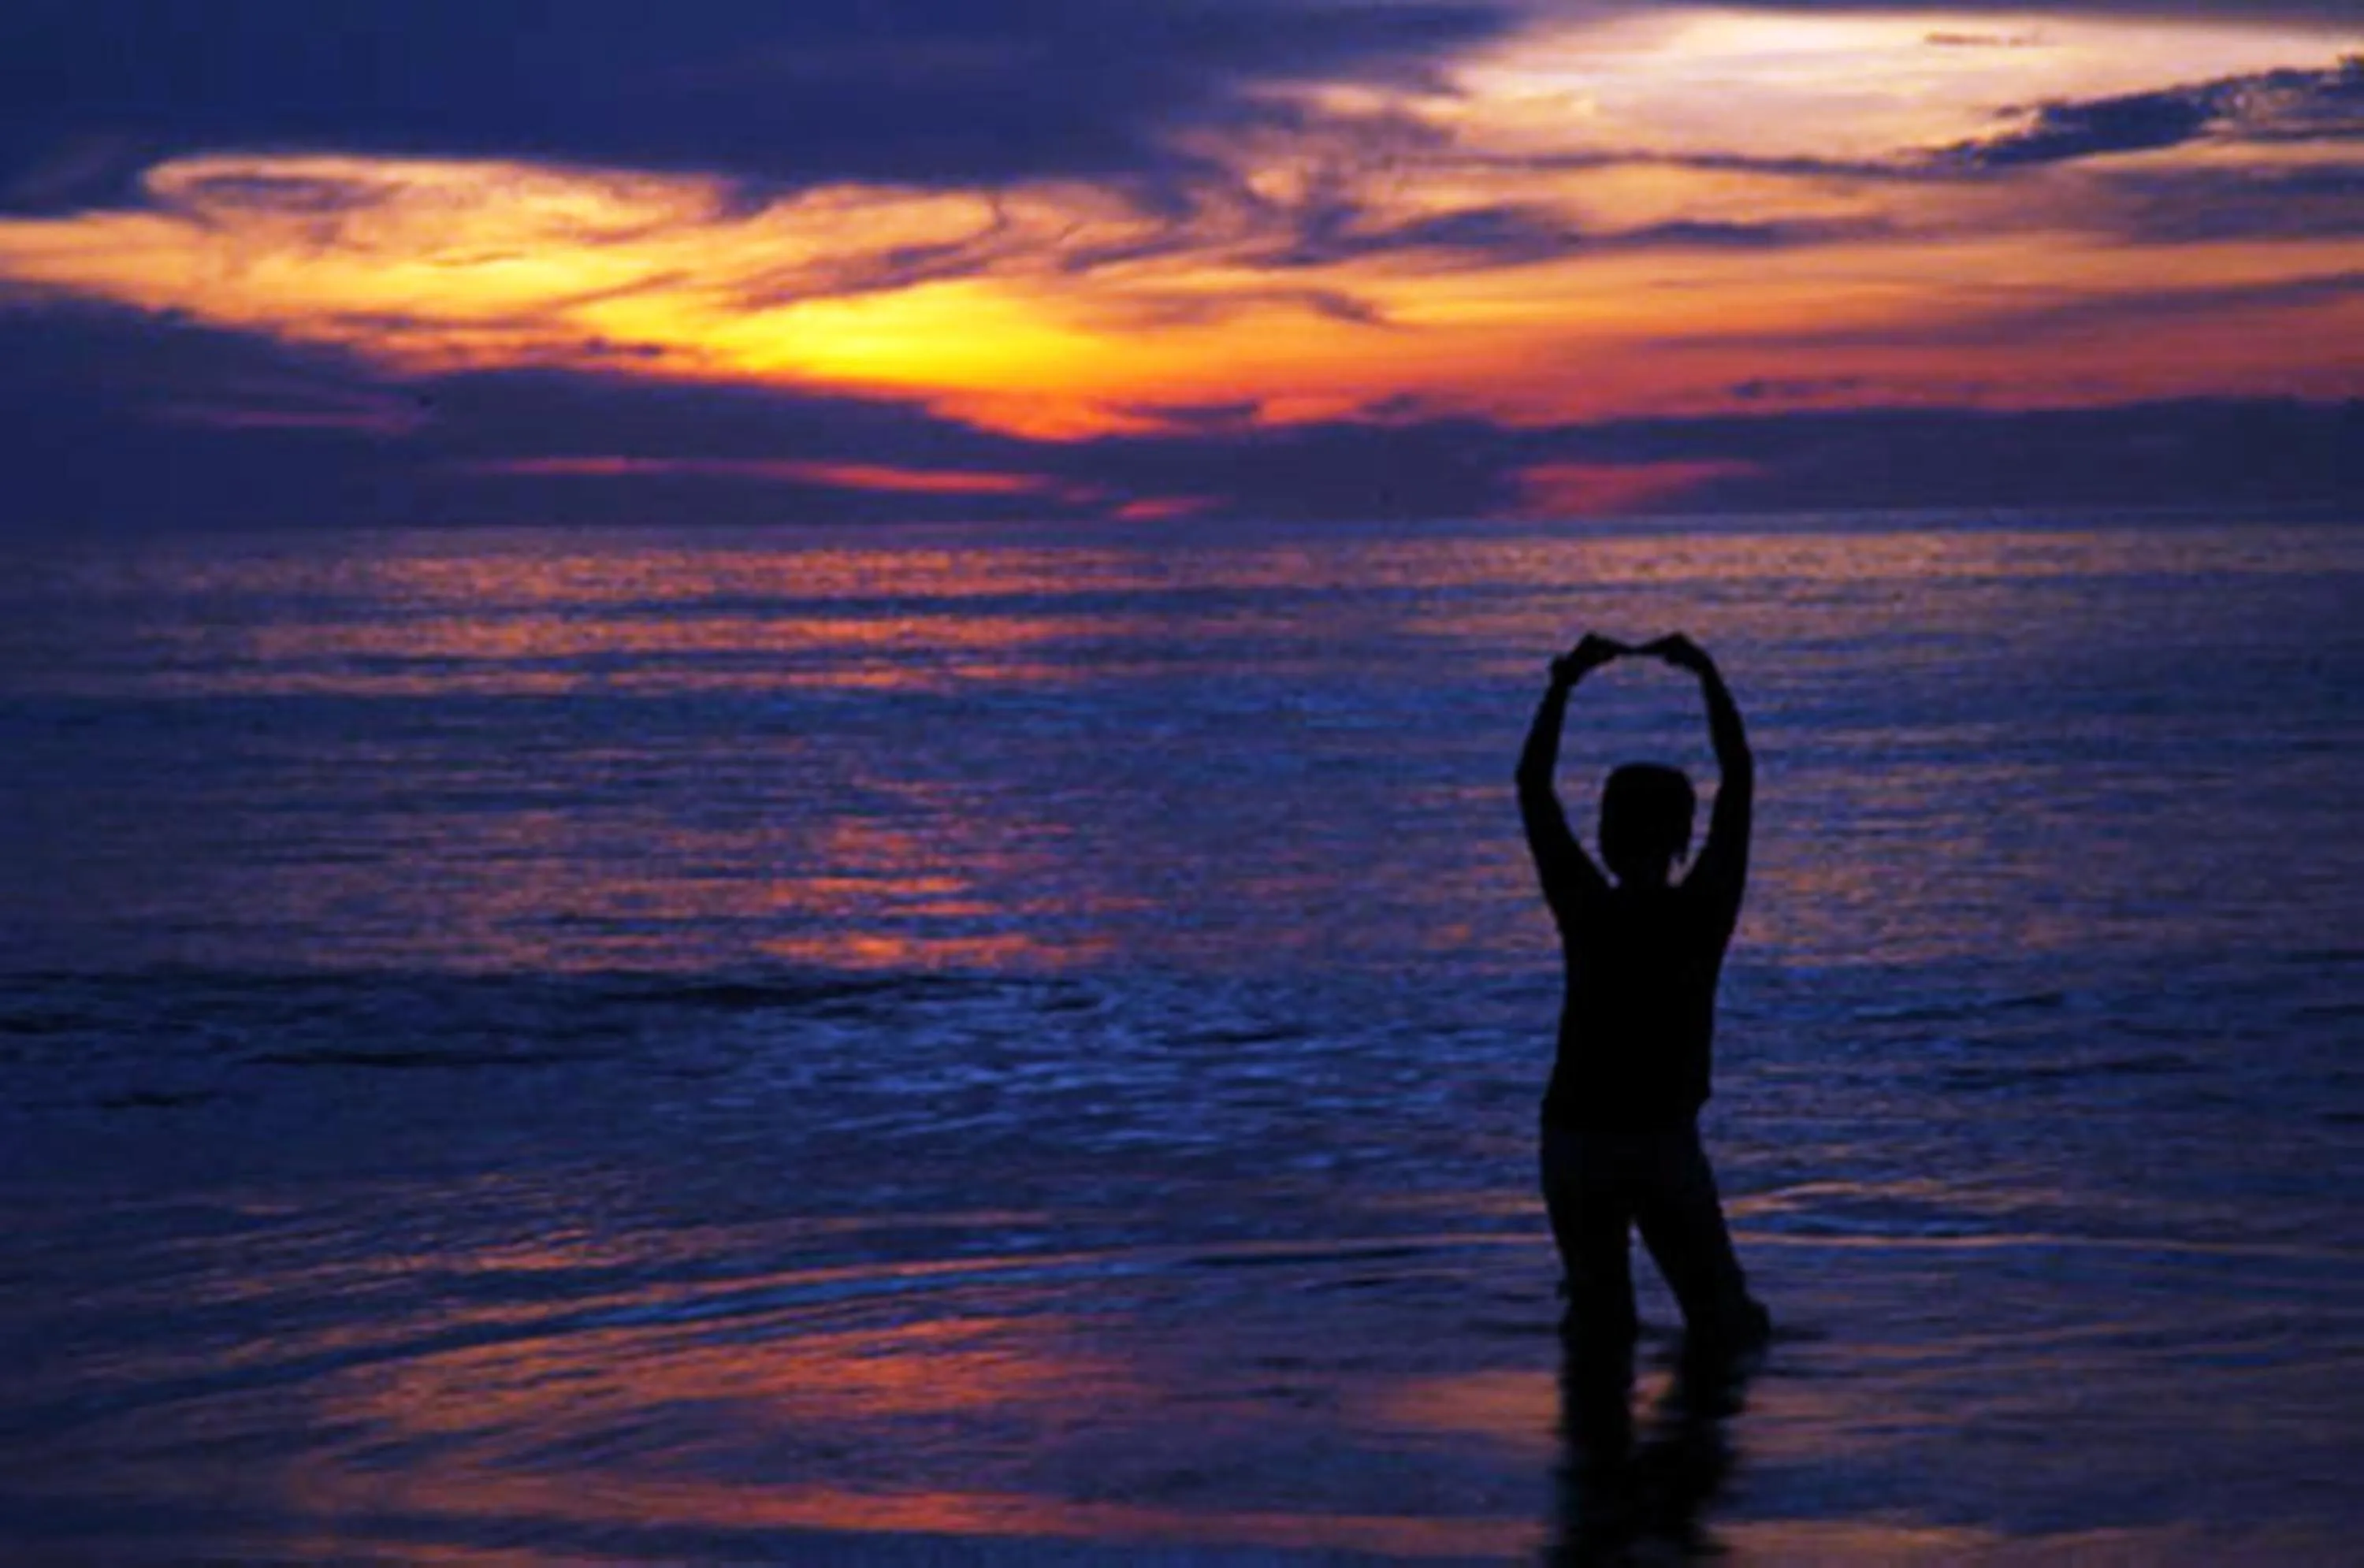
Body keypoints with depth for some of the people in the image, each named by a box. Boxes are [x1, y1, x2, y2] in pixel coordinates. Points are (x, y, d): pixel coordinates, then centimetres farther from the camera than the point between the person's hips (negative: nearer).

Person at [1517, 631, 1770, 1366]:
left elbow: (1533, 786, -2)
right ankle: (1712, 1333, -16)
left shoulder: (1586, 913, -11)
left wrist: (1564, 683, 4)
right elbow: (1739, 779, 2)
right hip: (1665, 1142, -1)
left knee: (1600, 1331, 15)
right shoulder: (1705, 912, -9)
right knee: (1727, 1328, 6)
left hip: (1575, 1145, 1)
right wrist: (1708, 676, 9)